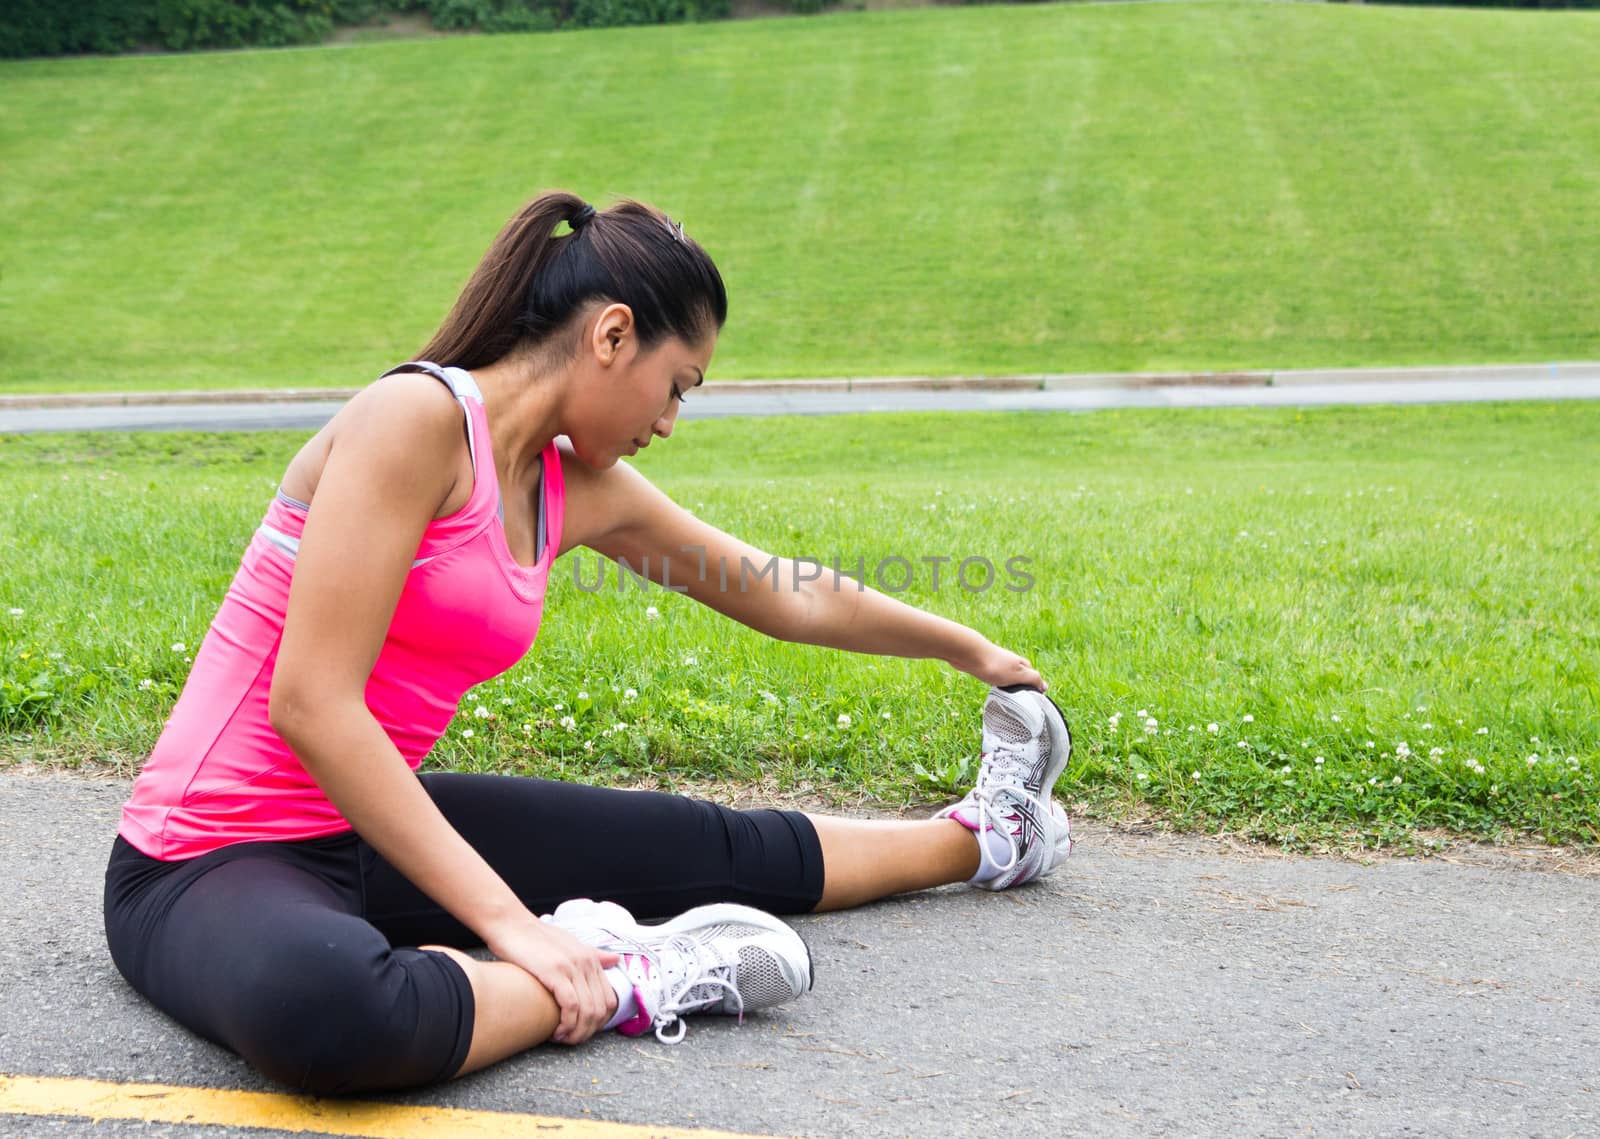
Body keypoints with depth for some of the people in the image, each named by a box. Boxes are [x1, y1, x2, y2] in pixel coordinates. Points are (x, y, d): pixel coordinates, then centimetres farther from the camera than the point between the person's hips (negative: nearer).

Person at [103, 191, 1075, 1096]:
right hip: (213, 864, -7)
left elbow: (794, 603, 18)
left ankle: (979, 840, 34)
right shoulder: (417, 417, -21)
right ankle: (611, 980, -19)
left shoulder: (581, 491, 4)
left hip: (373, 824, 8)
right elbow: (310, 704, -27)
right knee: (322, 1007, -43)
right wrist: (510, 923, -28)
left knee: (728, 851, 13)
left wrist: (974, 650, 29)